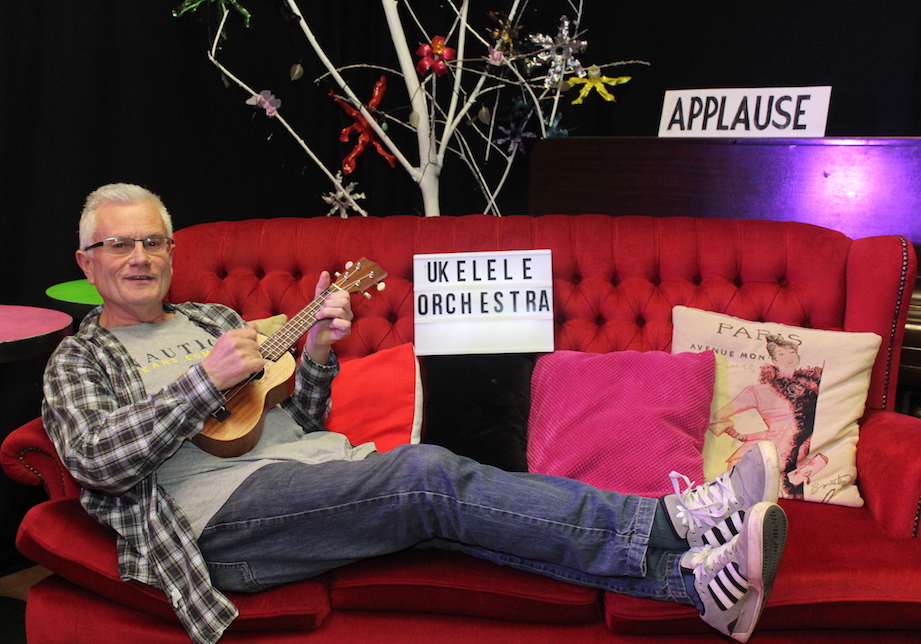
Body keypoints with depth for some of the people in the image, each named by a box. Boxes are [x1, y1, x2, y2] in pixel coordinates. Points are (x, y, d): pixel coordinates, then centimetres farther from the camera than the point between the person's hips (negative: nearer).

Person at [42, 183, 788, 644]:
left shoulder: (212, 319, 26)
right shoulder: (80, 360, 12)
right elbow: (98, 458, -8)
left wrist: (316, 354, 1)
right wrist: (207, 380, -14)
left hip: (317, 473, 6)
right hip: (224, 514, -6)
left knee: (449, 512, -22)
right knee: (427, 475, -29)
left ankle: (695, 575, -35)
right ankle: (672, 520, -35)